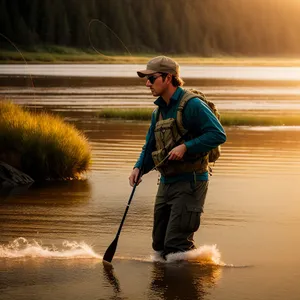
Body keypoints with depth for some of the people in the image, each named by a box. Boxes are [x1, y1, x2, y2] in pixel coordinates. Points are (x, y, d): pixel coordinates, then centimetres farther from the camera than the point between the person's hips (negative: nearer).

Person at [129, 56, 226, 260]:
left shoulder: (192, 105, -13)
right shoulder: (159, 111, 13)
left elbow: (218, 135, -19)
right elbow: (150, 148, 17)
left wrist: (185, 147, -25)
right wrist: (139, 168, -2)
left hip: (190, 183, -9)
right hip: (167, 182, 9)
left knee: (175, 245, -11)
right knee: (159, 245, 12)